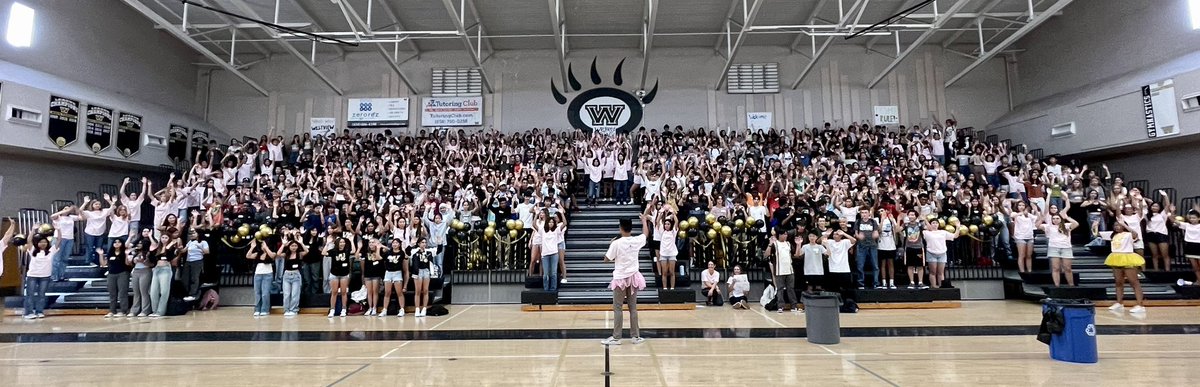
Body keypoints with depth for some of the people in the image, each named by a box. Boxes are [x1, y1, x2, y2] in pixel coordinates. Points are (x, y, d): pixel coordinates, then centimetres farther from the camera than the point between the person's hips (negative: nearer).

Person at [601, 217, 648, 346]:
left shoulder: (616, 243, -15)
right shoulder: (637, 241, -3)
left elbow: (606, 259, -7)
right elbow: (645, 233, 19)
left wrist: (611, 246, 8)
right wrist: (644, 220, 36)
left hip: (620, 278, -4)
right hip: (633, 277, 4)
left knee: (617, 308, 2)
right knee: (633, 307, 10)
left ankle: (616, 338, 2)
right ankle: (635, 336, 15)